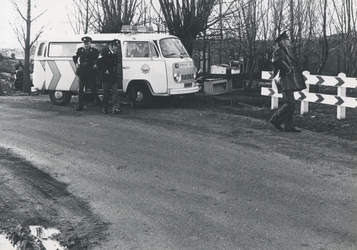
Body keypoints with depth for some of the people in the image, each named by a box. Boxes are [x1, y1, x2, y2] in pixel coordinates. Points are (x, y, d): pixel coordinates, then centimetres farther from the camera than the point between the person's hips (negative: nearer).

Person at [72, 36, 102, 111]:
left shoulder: (95, 51, -1)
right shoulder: (80, 50, 7)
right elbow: (75, 57, 24)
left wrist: (95, 65, -5)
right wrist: (76, 63, 9)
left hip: (91, 74, -3)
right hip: (82, 73, 3)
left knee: (93, 90, 0)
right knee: (80, 90, 4)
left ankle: (100, 104, 16)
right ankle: (80, 107, 10)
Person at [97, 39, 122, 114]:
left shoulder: (115, 54, 13)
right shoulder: (104, 52, -8)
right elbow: (99, 62, -16)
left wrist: (115, 72, 10)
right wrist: (105, 70, -16)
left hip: (114, 77, 6)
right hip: (106, 77, -6)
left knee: (115, 92, -3)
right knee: (106, 93, 3)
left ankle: (115, 108, -5)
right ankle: (104, 108, 15)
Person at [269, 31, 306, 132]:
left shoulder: (285, 52, 21)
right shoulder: (279, 51, -10)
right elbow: (276, 61, -30)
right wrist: (288, 69, -21)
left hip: (290, 82, 10)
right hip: (285, 81, -10)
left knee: (290, 104, 9)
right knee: (290, 103, -14)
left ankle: (289, 126, 11)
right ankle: (276, 120, -3)